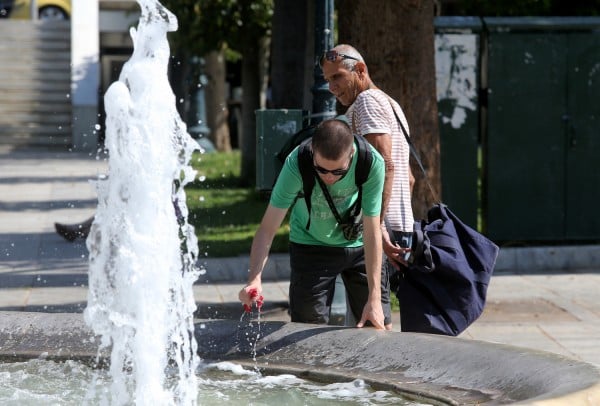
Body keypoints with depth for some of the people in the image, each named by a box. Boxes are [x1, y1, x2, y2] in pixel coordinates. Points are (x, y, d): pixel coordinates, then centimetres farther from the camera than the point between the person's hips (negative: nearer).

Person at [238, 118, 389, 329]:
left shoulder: (372, 163, -30)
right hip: (311, 246, -1)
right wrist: (254, 279, -46)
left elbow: (372, 233, -25)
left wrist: (375, 298, -26)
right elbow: (267, 229, -30)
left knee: (378, 326, 4)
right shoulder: (296, 164, -32)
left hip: (359, 244, 1)